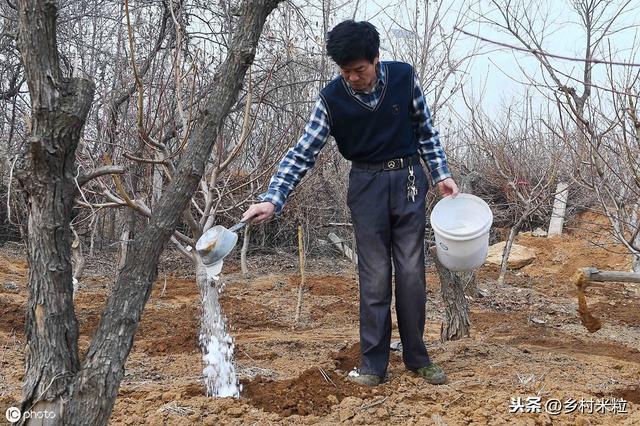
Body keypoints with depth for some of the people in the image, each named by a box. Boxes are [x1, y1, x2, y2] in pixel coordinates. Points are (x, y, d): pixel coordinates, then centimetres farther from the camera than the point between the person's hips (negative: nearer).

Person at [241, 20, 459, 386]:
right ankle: (373, 363, 9)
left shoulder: (404, 77, -9)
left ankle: (417, 357, 16)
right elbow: (302, 153, -13)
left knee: (412, 273, 3)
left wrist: (442, 174, 2)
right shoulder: (332, 98, -12)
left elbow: (426, 130, 6)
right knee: (375, 277, 0)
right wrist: (272, 200, -22)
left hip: (408, 181, 1)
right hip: (367, 186, -1)